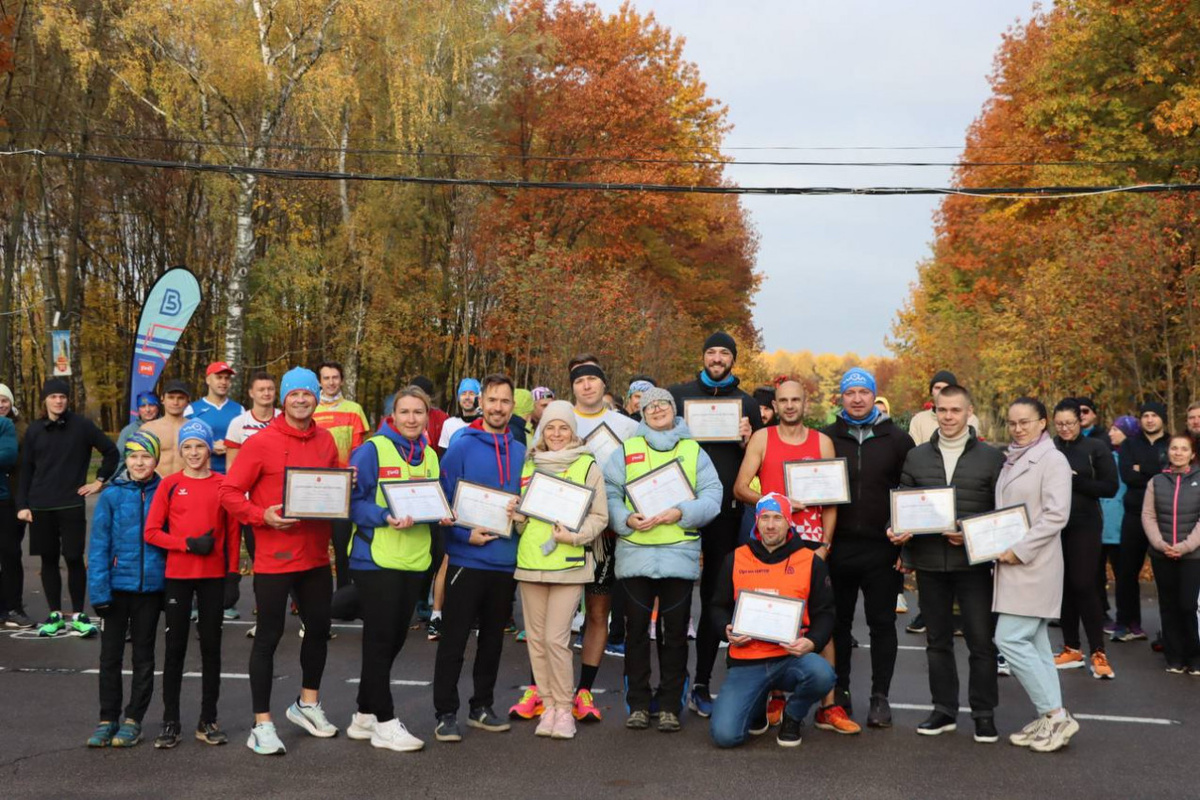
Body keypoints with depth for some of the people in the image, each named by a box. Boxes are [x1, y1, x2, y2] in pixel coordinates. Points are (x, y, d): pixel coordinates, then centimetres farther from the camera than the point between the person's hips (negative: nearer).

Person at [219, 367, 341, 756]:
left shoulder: (325, 440, 6)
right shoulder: (261, 442, -11)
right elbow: (229, 492, -11)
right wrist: (263, 516, -24)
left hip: (315, 556, 6)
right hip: (274, 558, -6)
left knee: (319, 628, 18)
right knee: (268, 637, 1)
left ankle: (307, 704, 39)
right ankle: (261, 724, 11)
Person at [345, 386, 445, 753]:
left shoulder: (430, 457, 12)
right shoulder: (372, 450, -8)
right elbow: (352, 500, -12)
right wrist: (385, 517, -26)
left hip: (414, 560, 7)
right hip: (376, 558, -7)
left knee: (393, 640, 12)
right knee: (380, 639, -1)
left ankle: (365, 716, 26)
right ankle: (385, 723, 6)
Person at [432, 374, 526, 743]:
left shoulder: (520, 452, 7)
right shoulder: (461, 447, -7)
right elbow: (443, 500, -7)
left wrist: (522, 511, -7)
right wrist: (465, 534, -18)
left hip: (505, 562, 5)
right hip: (467, 559, -5)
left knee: (493, 639, 15)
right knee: (453, 640, 0)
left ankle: (482, 707, 28)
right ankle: (446, 714, 9)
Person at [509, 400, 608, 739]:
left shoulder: (587, 466, 1)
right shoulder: (529, 465, 14)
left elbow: (599, 516, 1)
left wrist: (575, 535, -14)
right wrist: (518, 519, 2)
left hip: (569, 564, -4)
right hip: (529, 561, 4)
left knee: (556, 639, -9)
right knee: (535, 638, 7)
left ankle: (564, 707, 6)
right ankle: (547, 704, 19)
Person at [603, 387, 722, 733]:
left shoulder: (694, 451, 12)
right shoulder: (625, 451, 11)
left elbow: (712, 497, 1)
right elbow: (609, 495, 2)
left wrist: (681, 513, -15)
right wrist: (627, 519, -15)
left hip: (680, 554, 0)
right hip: (635, 553, 0)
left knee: (675, 632, 5)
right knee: (636, 630, 4)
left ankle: (670, 707, 14)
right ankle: (638, 704, 15)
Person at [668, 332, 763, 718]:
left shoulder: (747, 404, 11)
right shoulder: (678, 395, 8)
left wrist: (746, 441, -7)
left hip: (726, 510, 1)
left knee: (716, 597, 6)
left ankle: (702, 683, 14)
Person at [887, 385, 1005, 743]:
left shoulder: (991, 457, 2)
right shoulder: (916, 457, 10)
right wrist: (896, 530, -7)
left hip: (973, 561, -3)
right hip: (929, 562, 3)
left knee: (981, 640, -1)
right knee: (937, 640, 11)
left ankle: (984, 713, 12)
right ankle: (944, 710, 22)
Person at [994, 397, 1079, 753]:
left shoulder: (1052, 460, -9)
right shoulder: (1011, 460, 14)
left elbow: (1055, 515, -16)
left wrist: (1020, 550, -18)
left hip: (1033, 566, -8)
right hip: (1013, 565, 8)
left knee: (1010, 639, -12)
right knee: (1034, 643, 9)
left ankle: (1057, 715, -5)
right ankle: (1049, 720, 15)